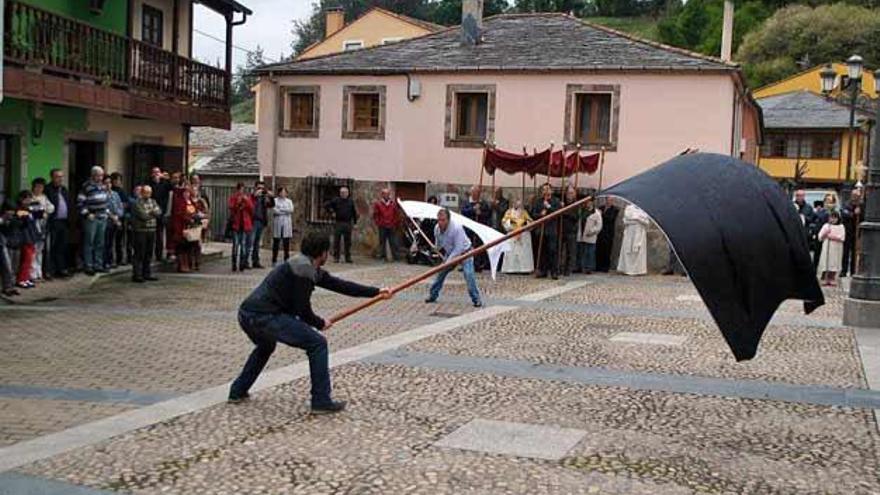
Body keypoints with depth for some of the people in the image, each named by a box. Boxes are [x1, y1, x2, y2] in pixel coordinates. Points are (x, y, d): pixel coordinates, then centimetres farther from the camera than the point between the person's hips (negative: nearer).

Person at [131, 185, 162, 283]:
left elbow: (159, 212, 4)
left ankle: (147, 274, 19)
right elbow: (143, 216, -17)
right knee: (139, 254, -6)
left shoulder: (152, 201, 15)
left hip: (151, 231, 7)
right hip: (140, 231, -7)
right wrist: (153, 213, 0)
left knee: (149, 254, 11)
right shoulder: (137, 202, -8)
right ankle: (136, 275, -2)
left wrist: (150, 213, -13)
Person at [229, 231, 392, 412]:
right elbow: (302, 310, -10)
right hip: (264, 317, -10)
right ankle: (321, 401, -1)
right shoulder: (303, 269, -11)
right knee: (317, 343, -5)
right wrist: (320, 323, 8)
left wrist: (376, 292, 21)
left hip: (247, 315, 10)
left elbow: (339, 285, 20)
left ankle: (238, 391, 41)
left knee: (266, 347, 40)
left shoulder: (310, 268, 19)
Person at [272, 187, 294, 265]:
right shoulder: (275, 200, 7)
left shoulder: (289, 201, 14)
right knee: (276, 243, 0)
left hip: (287, 224, 2)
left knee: (286, 243, -1)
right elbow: (274, 211, -8)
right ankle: (274, 260, 6)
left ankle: (287, 260, 4)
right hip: (277, 224, -2)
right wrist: (285, 211, -10)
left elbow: (291, 210, -4)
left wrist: (280, 209, -8)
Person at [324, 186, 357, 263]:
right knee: (336, 241, 0)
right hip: (338, 223, -2)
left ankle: (348, 257, 11)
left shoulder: (350, 201, 9)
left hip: (348, 224, 2)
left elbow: (354, 212, 14)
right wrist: (332, 212, -6)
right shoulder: (336, 200, 1)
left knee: (348, 242, 5)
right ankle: (336, 257, 6)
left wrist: (355, 222, 10)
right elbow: (326, 205, -1)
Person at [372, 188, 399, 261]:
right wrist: (378, 223, -4)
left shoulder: (393, 203, 11)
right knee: (382, 242, 1)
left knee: (393, 242, 2)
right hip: (382, 226, -2)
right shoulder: (378, 203, 3)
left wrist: (395, 224, 7)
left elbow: (395, 214, 15)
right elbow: (375, 215, 3)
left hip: (391, 226, 2)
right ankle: (383, 256, 7)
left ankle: (395, 256, 5)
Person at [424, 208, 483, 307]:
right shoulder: (437, 229, -11)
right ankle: (433, 295, 20)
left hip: (464, 252, -6)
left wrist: (449, 261, -33)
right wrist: (444, 258, 14)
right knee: (440, 273, 6)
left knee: (468, 275, -20)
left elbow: (459, 248, -32)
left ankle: (476, 300, -14)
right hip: (449, 254, 7)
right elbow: (439, 244, 9)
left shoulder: (457, 228, -32)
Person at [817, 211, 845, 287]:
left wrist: (834, 237, -14)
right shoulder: (826, 226, 9)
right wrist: (825, 234, -11)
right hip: (826, 247, 1)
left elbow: (842, 238, -5)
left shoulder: (841, 227, 6)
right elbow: (820, 238, 6)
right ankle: (824, 279, 2)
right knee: (825, 262, -3)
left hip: (836, 249, -1)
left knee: (834, 263, -2)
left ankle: (832, 279, 5)